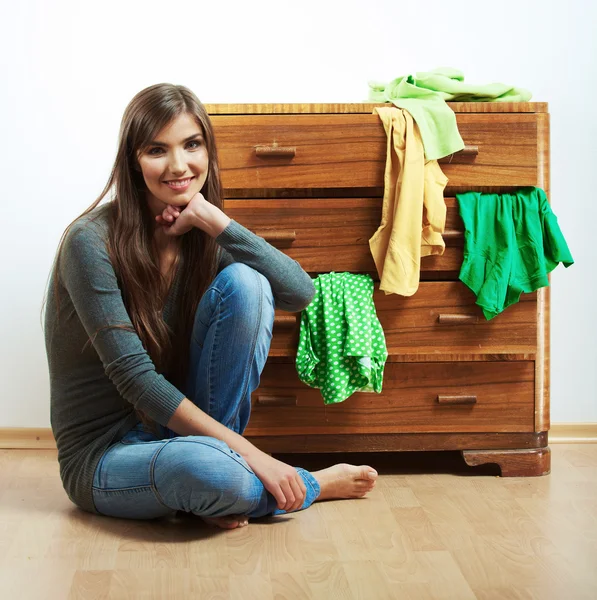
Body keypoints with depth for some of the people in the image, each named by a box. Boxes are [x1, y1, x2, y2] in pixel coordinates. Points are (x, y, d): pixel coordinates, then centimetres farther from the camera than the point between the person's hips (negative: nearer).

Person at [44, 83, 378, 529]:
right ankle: (313, 485, -6)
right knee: (203, 469, -40)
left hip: (180, 424, 5)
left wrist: (213, 219, -22)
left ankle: (213, 454, -12)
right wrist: (249, 455, -25)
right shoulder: (92, 242, -18)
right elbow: (134, 377, -22)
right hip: (103, 455, -5)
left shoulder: (201, 237, 1)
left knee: (244, 282, -17)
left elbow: (301, 292, -15)